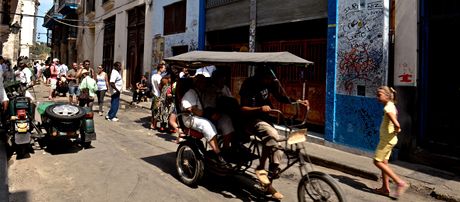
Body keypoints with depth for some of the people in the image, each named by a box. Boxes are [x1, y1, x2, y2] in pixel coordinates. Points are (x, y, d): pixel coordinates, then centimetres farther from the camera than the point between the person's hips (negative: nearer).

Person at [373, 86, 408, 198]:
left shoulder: (388, 108, -21)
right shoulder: (391, 106, 9)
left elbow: (397, 124, -31)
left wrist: (396, 130, -13)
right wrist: (396, 130, 13)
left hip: (387, 139, -10)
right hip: (388, 139, 10)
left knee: (377, 162, -3)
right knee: (383, 162, 15)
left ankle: (400, 182, -2)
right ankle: (385, 188, 23)